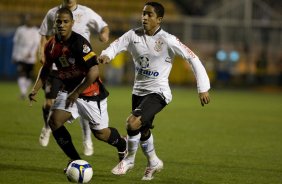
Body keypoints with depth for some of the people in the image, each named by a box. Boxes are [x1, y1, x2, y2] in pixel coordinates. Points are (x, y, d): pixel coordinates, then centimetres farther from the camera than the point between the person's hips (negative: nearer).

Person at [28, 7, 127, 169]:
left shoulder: (80, 43, -24)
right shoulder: (52, 45, -3)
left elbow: (94, 72, -29)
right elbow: (46, 68, 16)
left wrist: (76, 93, -24)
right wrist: (36, 89, 5)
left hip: (90, 93, -6)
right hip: (69, 90, 6)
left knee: (101, 133, 2)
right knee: (54, 121, -14)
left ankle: (123, 145, 37)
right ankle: (76, 161, 1)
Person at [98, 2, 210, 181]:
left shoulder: (167, 40, -17)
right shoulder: (134, 35, -3)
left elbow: (193, 58, -15)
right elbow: (116, 45, -5)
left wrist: (203, 88, -17)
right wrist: (106, 55, -31)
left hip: (158, 93, -6)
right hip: (139, 91, 6)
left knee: (133, 122, -24)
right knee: (142, 132, 17)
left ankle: (129, 159, 2)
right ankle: (154, 162, 44)